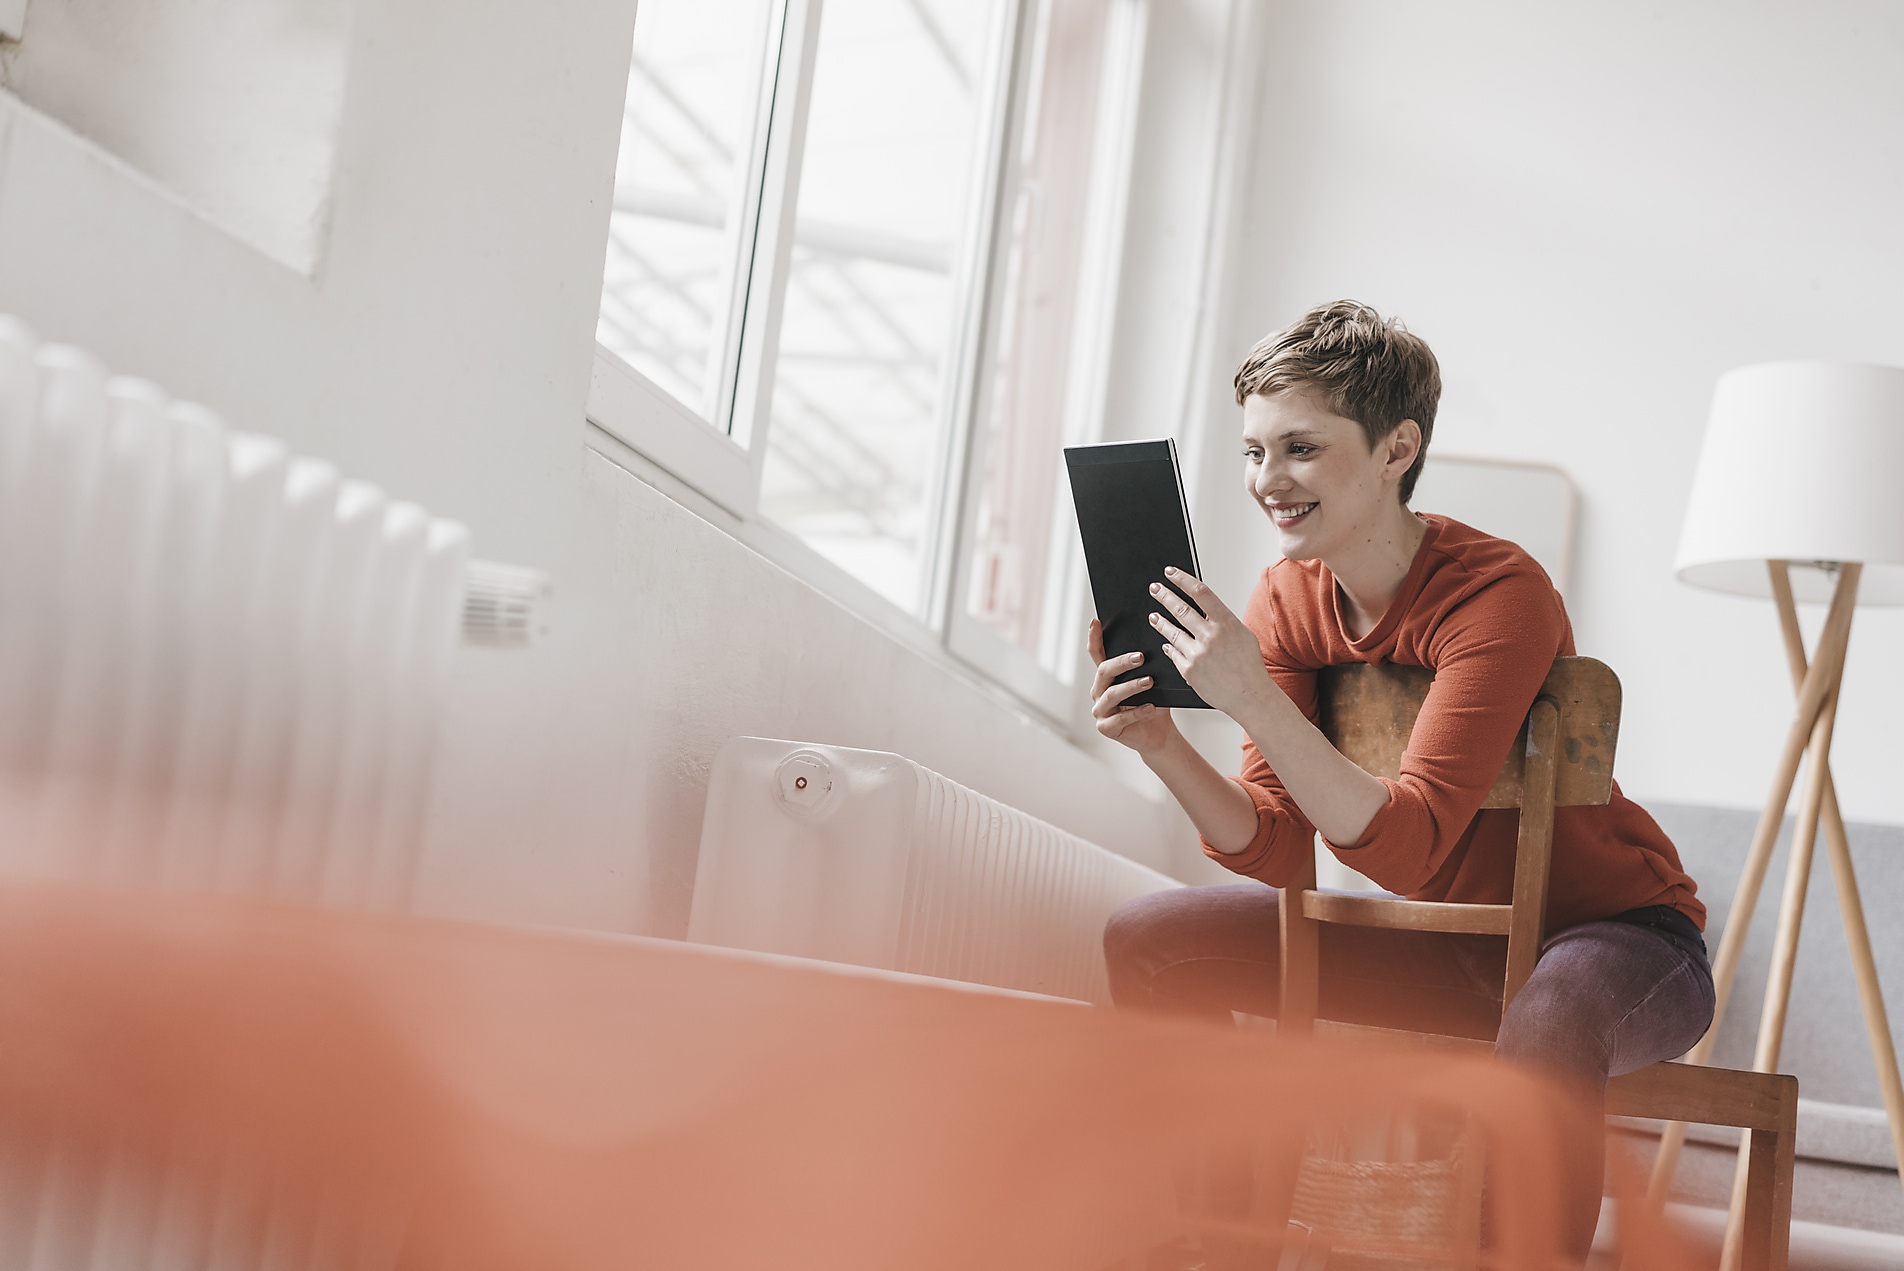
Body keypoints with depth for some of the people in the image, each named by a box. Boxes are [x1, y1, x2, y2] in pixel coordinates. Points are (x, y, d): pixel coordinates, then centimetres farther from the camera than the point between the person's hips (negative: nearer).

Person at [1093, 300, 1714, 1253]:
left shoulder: (1498, 596, -24)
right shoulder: (1289, 600, -4)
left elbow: (1402, 848, -32)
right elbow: (1277, 851, -8)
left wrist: (1254, 702, -42)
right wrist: (1162, 748, -24)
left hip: (1614, 933, -6)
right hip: (1448, 950, 7)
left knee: (1544, 1029, -42)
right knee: (1147, 942, -3)